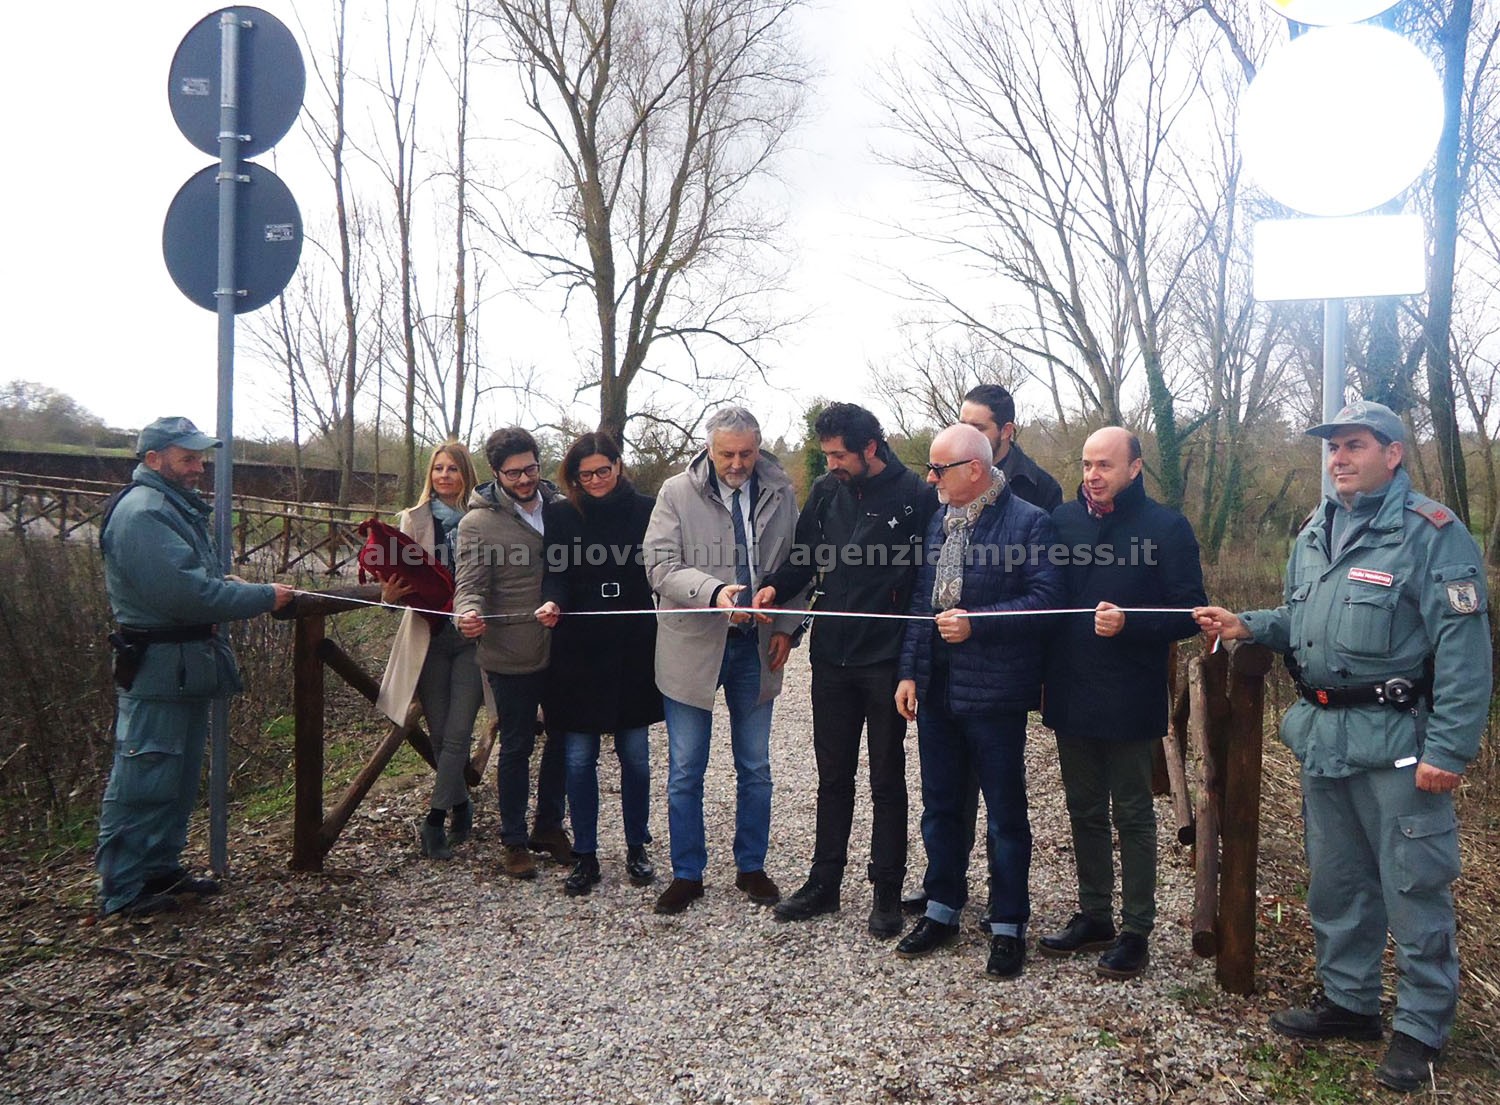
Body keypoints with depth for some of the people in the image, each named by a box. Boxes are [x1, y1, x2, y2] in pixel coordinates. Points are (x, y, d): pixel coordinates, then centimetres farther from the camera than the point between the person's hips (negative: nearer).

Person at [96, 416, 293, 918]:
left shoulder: (175, 505, 16)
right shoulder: (142, 512, -19)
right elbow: (185, 593, -27)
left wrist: (228, 583, 3)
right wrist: (263, 596, -20)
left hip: (186, 666, 11)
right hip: (158, 668, -11)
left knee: (179, 776, 18)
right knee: (144, 779, -2)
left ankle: (162, 868, 30)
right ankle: (122, 891, 8)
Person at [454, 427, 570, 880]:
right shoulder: (479, 522, -8)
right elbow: (469, 585, -12)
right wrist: (467, 614, -33)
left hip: (562, 649, 4)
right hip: (512, 653, -4)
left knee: (563, 738, 14)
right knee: (517, 746, 7)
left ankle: (549, 825, 32)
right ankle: (514, 840, 22)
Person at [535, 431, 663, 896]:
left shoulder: (646, 510, 2)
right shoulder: (560, 515, 3)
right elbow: (556, 572, -3)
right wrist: (553, 602, -25)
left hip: (635, 650, 0)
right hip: (579, 653, 0)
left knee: (635, 755, 9)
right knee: (579, 758, 3)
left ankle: (637, 848, 25)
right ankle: (584, 855, 16)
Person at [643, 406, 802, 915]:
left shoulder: (781, 494, 3)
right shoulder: (677, 493, -5)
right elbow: (660, 565, -13)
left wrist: (787, 627, -1)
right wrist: (714, 592, -29)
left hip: (756, 646, 2)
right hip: (693, 644, -2)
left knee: (755, 768, 13)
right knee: (685, 772, 6)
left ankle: (751, 867, 29)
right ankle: (687, 874, 21)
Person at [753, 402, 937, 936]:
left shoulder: (915, 494, -10)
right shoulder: (826, 492, 4)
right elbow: (805, 557, 12)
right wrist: (776, 587, -8)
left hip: (886, 660, -4)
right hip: (832, 657, 5)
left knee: (887, 780, 9)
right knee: (833, 775, 15)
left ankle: (887, 891, 21)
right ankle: (824, 882, 27)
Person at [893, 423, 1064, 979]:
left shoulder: (1029, 522, -11)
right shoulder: (939, 521, 11)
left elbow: (1046, 599, -17)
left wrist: (976, 624, -22)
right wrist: (910, 672, 8)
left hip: (994, 693, -7)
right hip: (937, 688, 7)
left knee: (1005, 814, 7)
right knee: (939, 806, 16)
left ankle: (1007, 926, 21)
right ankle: (942, 910, 31)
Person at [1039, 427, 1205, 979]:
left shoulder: (1166, 527, -8)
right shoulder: (1063, 519, 4)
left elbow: (1188, 612, -9)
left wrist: (1127, 623, -25)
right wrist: (1044, 675, 5)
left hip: (1128, 700, -5)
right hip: (1070, 696, 5)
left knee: (1132, 815, 7)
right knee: (1084, 810, 16)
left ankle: (1136, 931, 20)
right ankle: (1094, 917, 30)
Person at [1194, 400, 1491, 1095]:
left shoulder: (1432, 533, -11)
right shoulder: (1315, 533, 12)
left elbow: (1463, 647, -16)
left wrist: (1449, 749, -19)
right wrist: (1247, 626, 2)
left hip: (1395, 742, -7)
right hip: (1322, 735, 7)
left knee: (1415, 888, 3)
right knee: (1334, 882, 17)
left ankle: (1421, 1030, 19)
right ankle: (1348, 1001, 34)